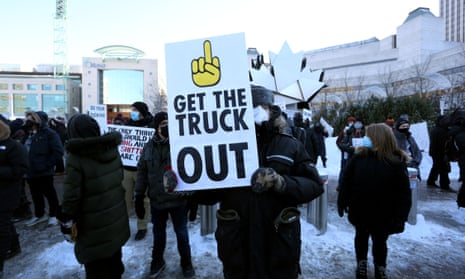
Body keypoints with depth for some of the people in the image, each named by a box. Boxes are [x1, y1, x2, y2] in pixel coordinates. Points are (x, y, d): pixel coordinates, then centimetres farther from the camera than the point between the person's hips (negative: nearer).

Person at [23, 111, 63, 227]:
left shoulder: (49, 133, -12)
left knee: (50, 194, 7)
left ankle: (53, 215, 22)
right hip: (30, 172, 7)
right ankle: (39, 215, 34)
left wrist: (46, 165, -17)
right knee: (35, 195, 18)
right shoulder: (27, 133, 11)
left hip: (44, 172, -7)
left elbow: (58, 151, -18)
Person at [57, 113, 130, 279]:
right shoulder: (112, 150, -2)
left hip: (94, 229, -6)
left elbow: (71, 196, -18)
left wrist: (66, 225, -5)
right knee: (114, 264, 24)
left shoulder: (76, 157, -20)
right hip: (117, 222, 6)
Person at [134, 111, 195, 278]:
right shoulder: (149, 147, 1)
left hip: (178, 199, -3)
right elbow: (142, 172, 6)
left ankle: (186, 262, 37)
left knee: (181, 233, 14)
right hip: (156, 200, 3)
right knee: (158, 233, 22)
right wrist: (139, 197, 5)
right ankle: (158, 261, 45)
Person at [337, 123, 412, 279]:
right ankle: (361, 263, 41)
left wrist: (400, 217, -12)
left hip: (383, 214, -1)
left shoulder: (397, 162, -13)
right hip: (360, 211, 1)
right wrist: (342, 203, -4)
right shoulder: (358, 157, -10)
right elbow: (345, 182, -6)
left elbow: (404, 193, -11)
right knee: (361, 237, 21)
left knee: (380, 242, 18)